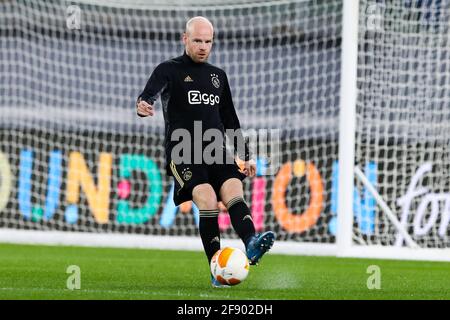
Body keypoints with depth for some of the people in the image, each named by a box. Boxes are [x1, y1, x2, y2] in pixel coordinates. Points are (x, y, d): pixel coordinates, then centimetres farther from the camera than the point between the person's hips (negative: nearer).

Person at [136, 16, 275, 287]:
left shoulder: (218, 76, 21)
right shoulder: (170, 70, 5)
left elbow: (231, 119, 28)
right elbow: (150, 94, -15)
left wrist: (246, 155, 23)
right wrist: (143, 105, -40)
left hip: (217, 152, 4)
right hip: (183, 154, -4)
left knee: (233, 190, -24)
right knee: (208, 199, -25)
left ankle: (252, 245, -47)